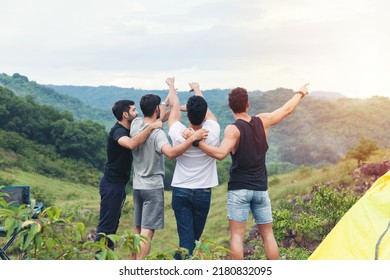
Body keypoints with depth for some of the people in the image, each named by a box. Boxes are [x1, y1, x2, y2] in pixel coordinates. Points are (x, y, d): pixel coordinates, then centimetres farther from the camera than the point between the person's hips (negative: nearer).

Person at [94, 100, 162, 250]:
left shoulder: (126, 129, 10)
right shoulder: (118, 131, -19)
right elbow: (131, 144, -42)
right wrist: (151, 127, -37)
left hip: (118, 184, 10)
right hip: (112, 184, -10)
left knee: (112, 223, 17)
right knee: (106, 225, -7)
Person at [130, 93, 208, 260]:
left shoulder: (135, 124, 2)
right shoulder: (157, 133, -19)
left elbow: (153, 120, 20)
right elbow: (171, 153, -36)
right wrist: (193, 138, -36)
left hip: (137, 185, 8)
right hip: (153, 187, -8)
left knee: (138, 230, 17)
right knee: (147, 232, -8)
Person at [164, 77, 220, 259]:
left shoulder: (178, 134, -13)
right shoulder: (212, 133, -12)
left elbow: (175, 106, 5)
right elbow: (207, 111, 8)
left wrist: (171, 86, 23)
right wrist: (197, 89, 27)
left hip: (180, 191, 0)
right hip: (203, 192, 1)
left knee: (185, 237, -1)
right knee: (196, 236, 13)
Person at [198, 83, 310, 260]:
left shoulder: (233, 129, -12)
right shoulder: (262, 121, 1)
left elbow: (221, 154, -28)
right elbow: (287, 109, 16)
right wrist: (300, 93, 32)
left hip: (238, 189, -4)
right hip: (260, 188, 4)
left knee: (237, 235, -2)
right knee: (268, 234, 12)